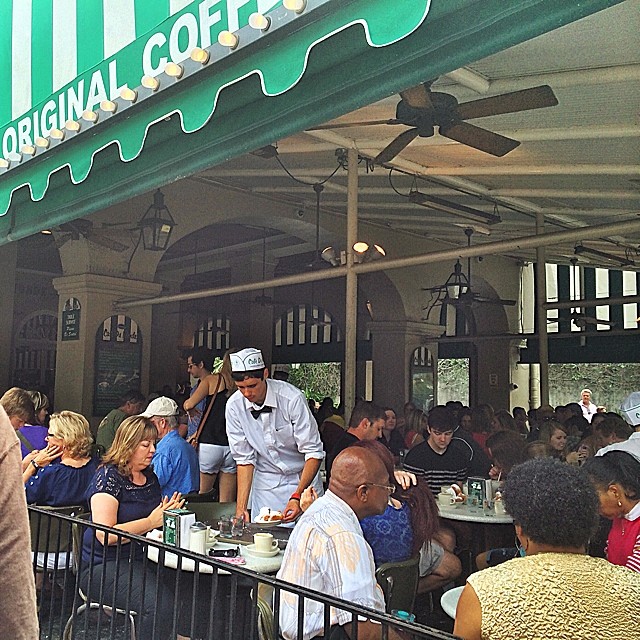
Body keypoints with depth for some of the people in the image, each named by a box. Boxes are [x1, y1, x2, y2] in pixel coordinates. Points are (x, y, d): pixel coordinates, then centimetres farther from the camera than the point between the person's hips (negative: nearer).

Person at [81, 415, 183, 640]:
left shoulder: (150, 478, 16)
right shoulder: (108, 476, -7)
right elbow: (105, 535, -17)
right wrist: (151, 522, -14)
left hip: (143, 561, 7)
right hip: (103, 566, -7)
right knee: (160, 603, -31)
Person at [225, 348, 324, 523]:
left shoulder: (292, 398, -24)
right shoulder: (234, 406, -12)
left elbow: (313, 453, -20)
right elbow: (244, 459, -7)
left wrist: (297, 496, -31)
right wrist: (241, 507, -15)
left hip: (303, 478, -2)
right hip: (265, 484, 2)